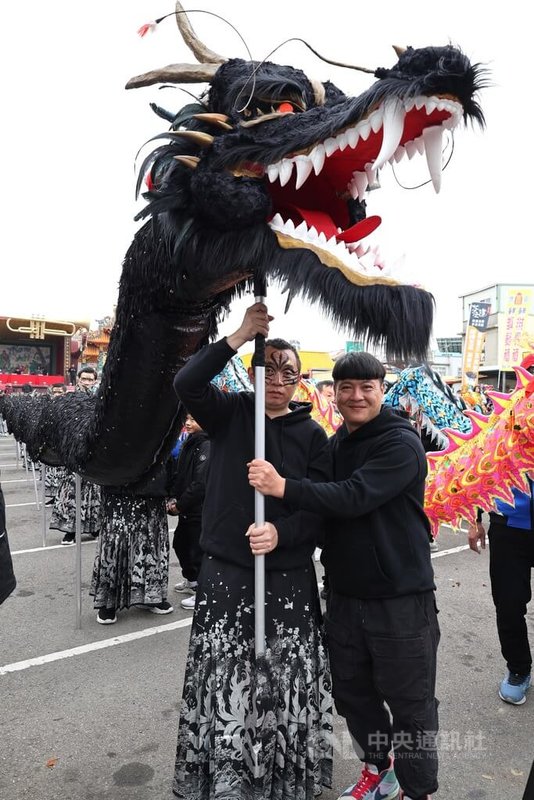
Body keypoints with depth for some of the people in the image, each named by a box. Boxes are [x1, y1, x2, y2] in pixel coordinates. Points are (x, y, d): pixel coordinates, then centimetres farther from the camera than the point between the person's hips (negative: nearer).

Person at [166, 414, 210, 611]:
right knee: (180, 543, 22)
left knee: (197, 550, 0)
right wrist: (173, 498, -1)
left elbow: (200, 483, -23)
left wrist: (180, 504, -16)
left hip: (200, 511, -9)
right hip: (186, 509, 9)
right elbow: (177, 473, 12)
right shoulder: (188, 445, 10)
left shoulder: (207, 446, -18)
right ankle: (190, 580, 43)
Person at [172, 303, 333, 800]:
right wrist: (241, 336, -22)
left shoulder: (312, 435, 1)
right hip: (225, 572, 0)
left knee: (288, 684, 8)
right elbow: (186, 383, -17)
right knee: (224, 683, 8)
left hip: (290, 577, 1)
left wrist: (281, 532, -22)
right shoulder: (230, 412, 1)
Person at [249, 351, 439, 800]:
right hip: (345, 595, 7)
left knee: (410, 704, 9)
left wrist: (283, 488, -35)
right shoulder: (334, 443, 8)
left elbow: (355, 497, -29)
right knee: (353, 693, 19)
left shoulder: (401, 443, -15)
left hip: (400, 599, -6)